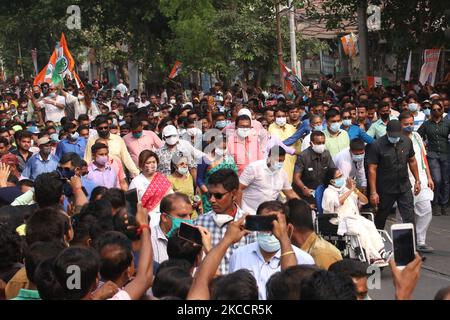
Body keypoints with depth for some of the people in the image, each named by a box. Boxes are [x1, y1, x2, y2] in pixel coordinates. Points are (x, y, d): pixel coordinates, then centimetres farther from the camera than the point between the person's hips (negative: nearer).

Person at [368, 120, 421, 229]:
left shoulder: (407, 141, -2)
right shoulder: (377, 145, -15)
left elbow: (412, 161, 13)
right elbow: (372, 169, -14)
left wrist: (417, 180, 14)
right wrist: (373, 192, -16)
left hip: (404, 187, 3)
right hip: (385, 189, -3)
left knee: (409, 218, 0)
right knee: (381, 217, 14)